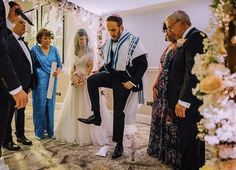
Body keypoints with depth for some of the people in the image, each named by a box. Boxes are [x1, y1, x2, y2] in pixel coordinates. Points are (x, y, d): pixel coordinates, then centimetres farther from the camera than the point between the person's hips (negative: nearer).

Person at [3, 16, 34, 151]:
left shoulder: (23, 42, 15)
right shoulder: (8, 40, -11)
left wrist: (30, 81, 11)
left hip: (24, 83, 8)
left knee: (21, 110, 18)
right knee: (9, 112, 6)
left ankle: (20, 135, 33)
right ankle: (7, 140, 21)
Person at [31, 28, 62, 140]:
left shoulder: (54, 50, 9)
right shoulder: (35, 49, 2)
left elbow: (59, 65, 9)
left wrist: (57, 71, -12)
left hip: (52, 81, 3)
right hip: (39, 81, -2)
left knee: (50, 105, 6)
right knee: (40, 105, -1)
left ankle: (50, 130, 19)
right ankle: (39, 131, 14)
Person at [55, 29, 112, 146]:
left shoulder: (90, 50, 0)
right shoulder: (74, 52, 13)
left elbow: (90, 67, -6)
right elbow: (72, 68, 12)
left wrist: (84, 76, -15)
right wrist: (73, 77, -5)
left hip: (87, 81, -5)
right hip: (76, 81, 5)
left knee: (88, 107, -1)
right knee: (74, 107, 7)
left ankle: (90, 135, 10)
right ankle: (75, 133, 20)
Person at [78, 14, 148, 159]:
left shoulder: (133, 41, -14)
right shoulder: (109, 42, 7)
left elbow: (143, 64, -15)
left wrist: (133, 82, -21)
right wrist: (98, 72, 5)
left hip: (124, 79, -6)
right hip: (111, 75, 6)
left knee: (118, 111, -1)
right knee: (91, 80, -19)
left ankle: (119, 144, 17)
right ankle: (96, 115, -9)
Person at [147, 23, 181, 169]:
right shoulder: (168, 47, 15)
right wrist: (155, 86, 10)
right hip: (162, 88, 9)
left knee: (170, 120, 0)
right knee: (159, 118, 15)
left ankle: (172, 154, 18)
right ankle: (160, 148, 33)